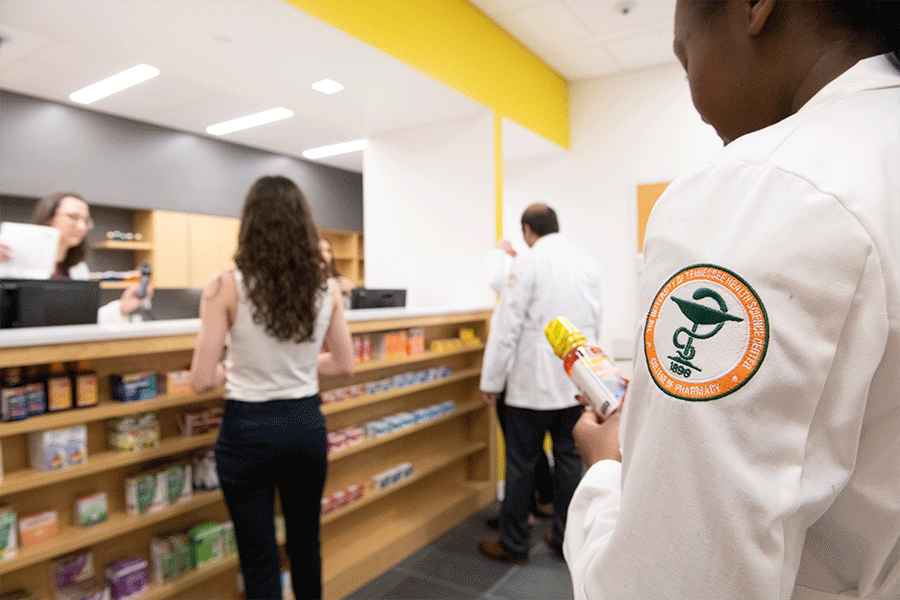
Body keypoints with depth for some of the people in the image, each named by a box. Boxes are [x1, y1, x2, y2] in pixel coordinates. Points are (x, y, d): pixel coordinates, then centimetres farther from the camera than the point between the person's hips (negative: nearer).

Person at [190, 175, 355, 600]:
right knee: (305, 542, 25)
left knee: (259, 558, 14)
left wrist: (233, 370, 7)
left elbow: (202, 381, -13)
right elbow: (344, 365, 4)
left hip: (248, 430, -3)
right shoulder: (326, 289, -5)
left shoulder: (226, 288, -15)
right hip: (306, 425, 3)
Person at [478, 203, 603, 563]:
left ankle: (513, 543, 17)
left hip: (534, 381, -6)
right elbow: (595, 322, 15)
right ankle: (566, 536, 26)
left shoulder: (528, 263, -10)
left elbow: (508, 325, -12)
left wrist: (492, 379, -6)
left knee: (521, 462, 5)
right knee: (568, 457, 15)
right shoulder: (588, 264, 8)